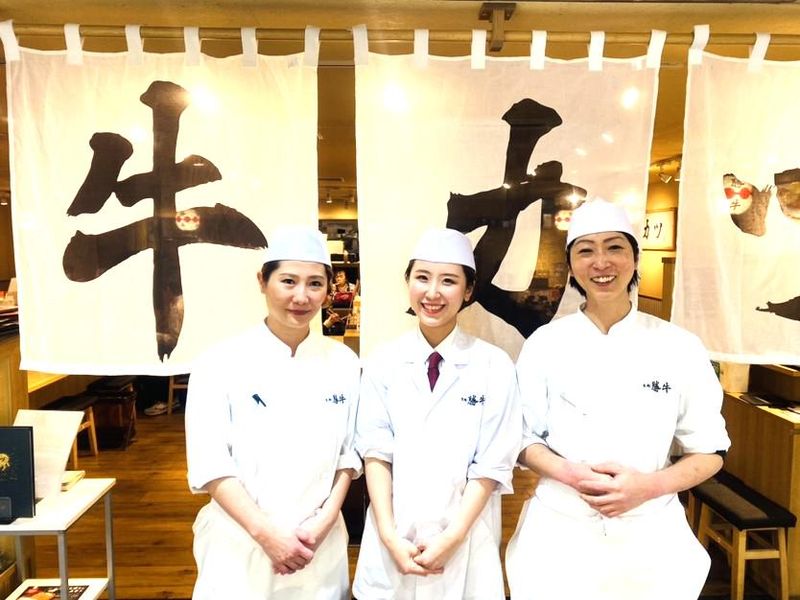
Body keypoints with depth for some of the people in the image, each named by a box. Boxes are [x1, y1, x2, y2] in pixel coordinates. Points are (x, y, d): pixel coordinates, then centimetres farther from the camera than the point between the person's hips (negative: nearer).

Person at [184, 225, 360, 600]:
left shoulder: (343, 362, -2)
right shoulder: (222, 362, -10)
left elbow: (349, 452, 3)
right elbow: (210, 464, -11)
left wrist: (326, 519, -8)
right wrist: (266, 533, -15)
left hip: (320, 546, 2)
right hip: (240, 547, -2)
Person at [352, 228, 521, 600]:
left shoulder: (494, 366, -8)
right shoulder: (383, 363, -3)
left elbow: (492, 465, -7)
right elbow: (375, 453, -3)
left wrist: (451, 538, -11)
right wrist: (390, 536, -9)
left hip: (465, 539, -1)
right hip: (393, 539, 2)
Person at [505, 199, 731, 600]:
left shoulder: (679, 347, -5)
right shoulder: (545, 343, -5)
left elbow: (709, 452, 1)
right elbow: (525, 439, 1)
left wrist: (648, 486, -16)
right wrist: (570, 474, -18)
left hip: (650, 532, 0)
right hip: (560, 530, 0)